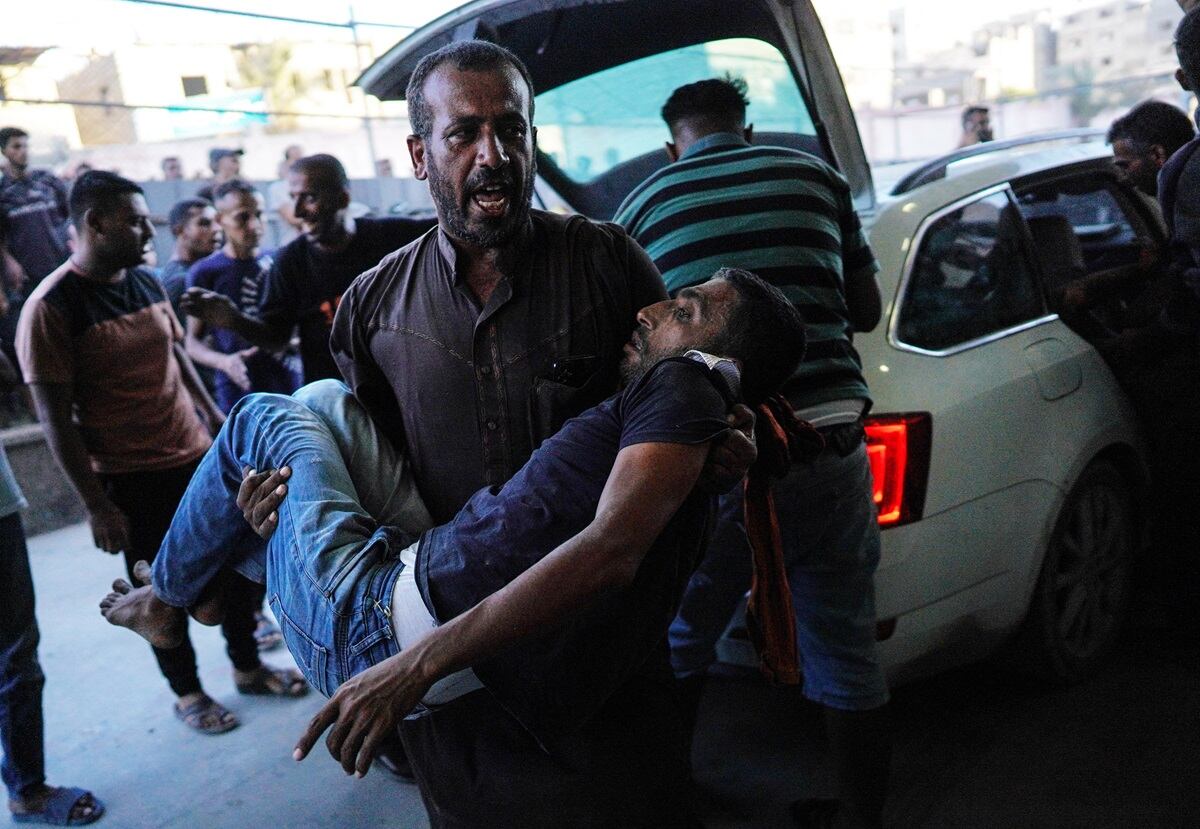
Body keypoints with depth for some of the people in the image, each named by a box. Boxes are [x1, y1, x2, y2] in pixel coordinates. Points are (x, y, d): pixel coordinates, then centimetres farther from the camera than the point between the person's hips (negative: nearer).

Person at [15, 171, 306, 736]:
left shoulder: (146, 282, 5)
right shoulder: (51, 308, -15)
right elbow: (56, 419, -15)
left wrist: (216, 417, 16)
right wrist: (95, 505, -14)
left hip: (199, 457, 6)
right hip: (132, 481, -6)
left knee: (236, 567, 14)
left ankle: (248, 667, 35)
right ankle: (187, 692, 31)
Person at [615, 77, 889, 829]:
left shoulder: (643, 205, 6)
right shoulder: (817, 177, 10)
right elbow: (867, 310, 16)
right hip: (828, 448, 2)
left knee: (678, 649, 20)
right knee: (848, 661, 17)